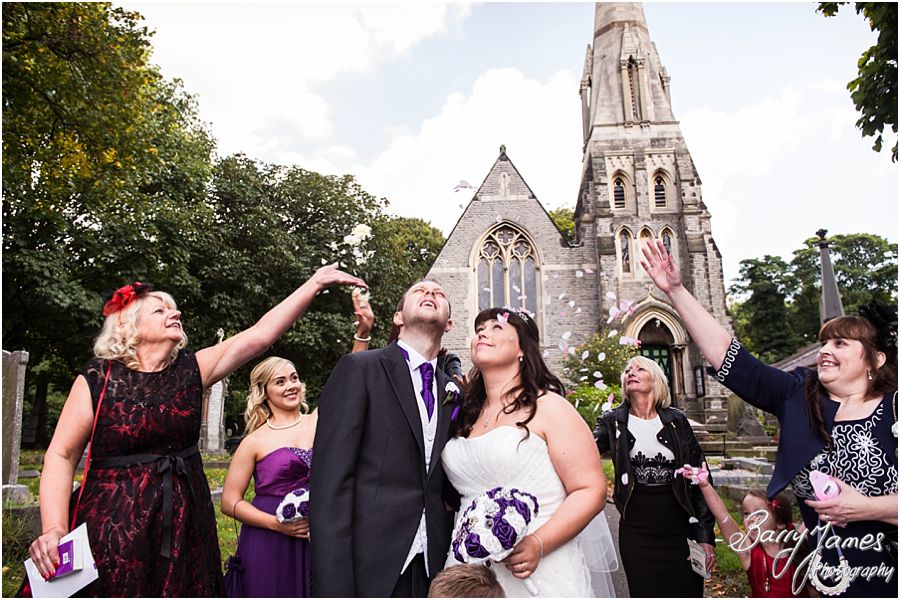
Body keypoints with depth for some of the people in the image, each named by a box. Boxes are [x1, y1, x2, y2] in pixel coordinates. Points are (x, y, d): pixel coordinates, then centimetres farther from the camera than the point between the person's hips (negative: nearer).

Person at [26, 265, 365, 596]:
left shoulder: (191, 369, 1)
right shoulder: (98, 378, -6)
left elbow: (259, 335, -8)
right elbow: (61, 456, -5)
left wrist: (315, 283, -14)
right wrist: (54, 529, -18)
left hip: (185, 524, 3)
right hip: (114, 526, -3)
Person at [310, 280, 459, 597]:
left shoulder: (451, 390, 10)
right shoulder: (359, 369, -7)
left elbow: (447, 490, 11)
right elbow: (330, 484, -13)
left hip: (432, 570, 5)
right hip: (369, 569, -5)